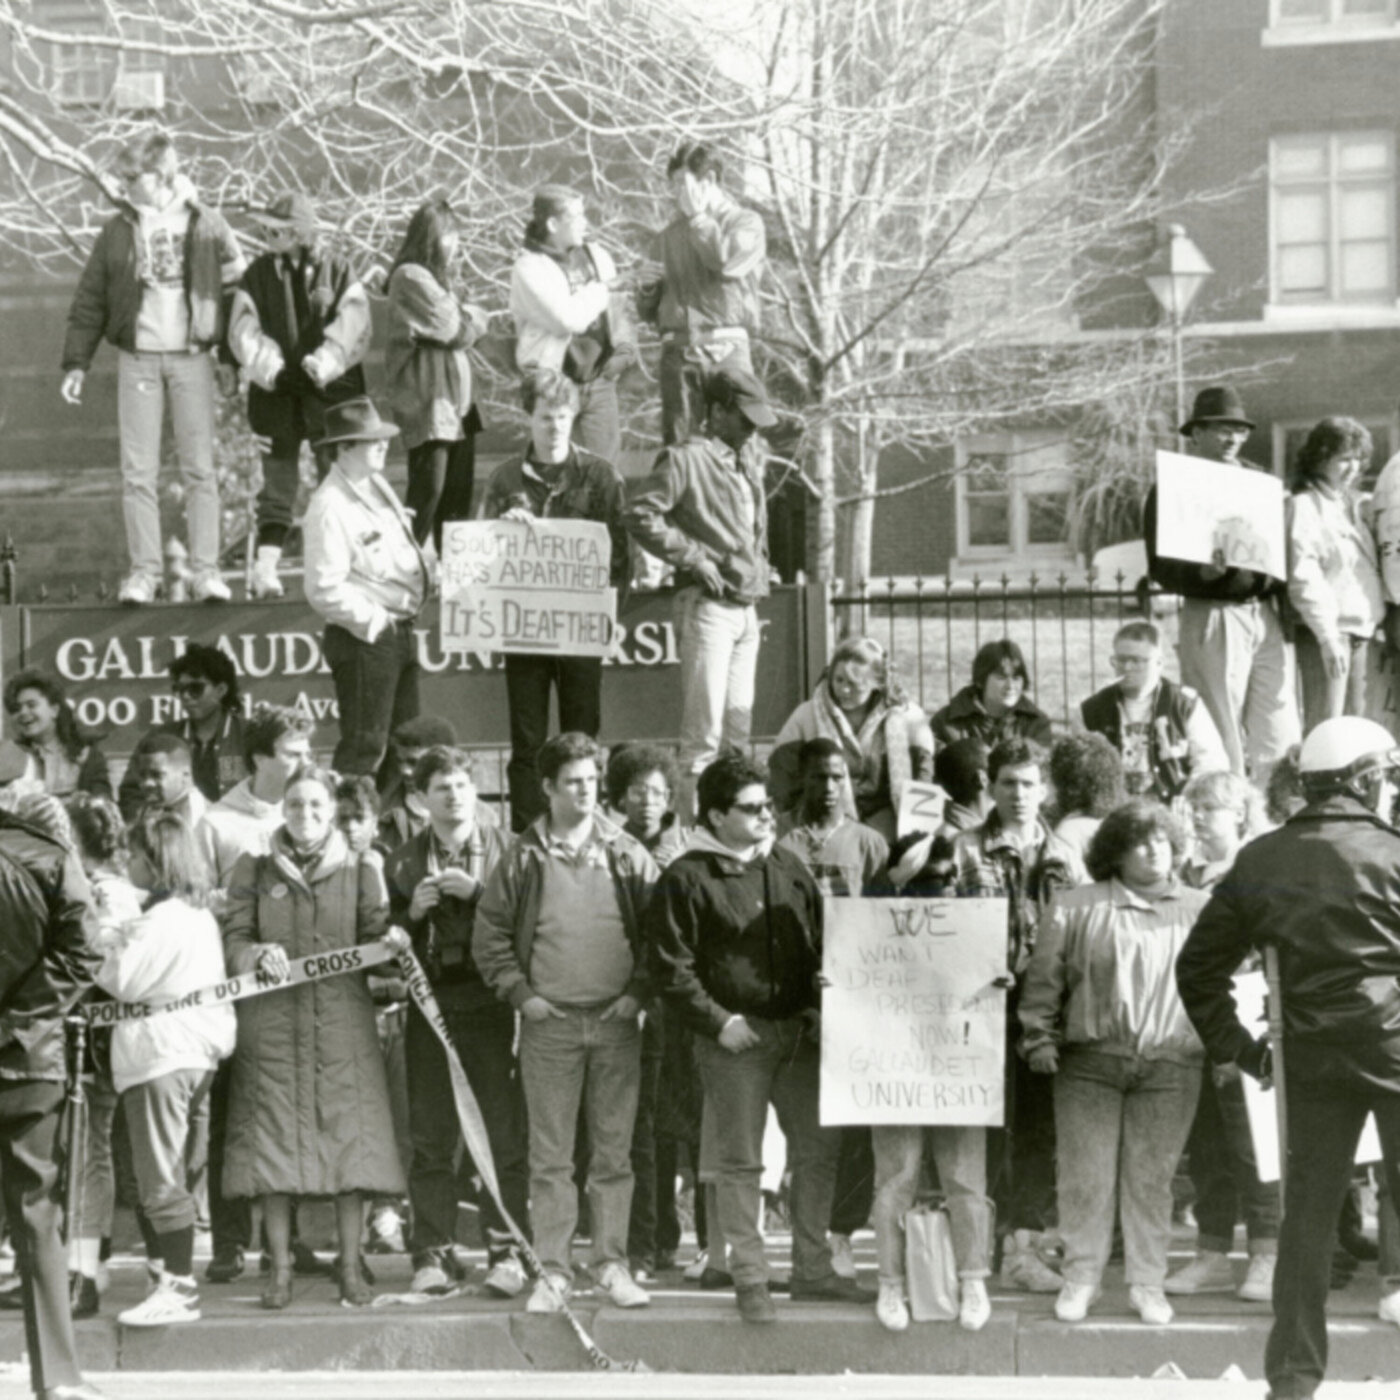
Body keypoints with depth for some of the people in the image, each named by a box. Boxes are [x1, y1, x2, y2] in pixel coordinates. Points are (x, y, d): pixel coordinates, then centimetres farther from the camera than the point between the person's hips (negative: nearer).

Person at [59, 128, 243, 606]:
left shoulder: (206, 225, 1)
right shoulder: (119, 230, 4)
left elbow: (237, 280, 9)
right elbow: (90, 300, 6)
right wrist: (76, 362, 2)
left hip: (191, 357, -1)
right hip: (137, 359, 1)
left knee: (199, 468, 0)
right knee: (138, 471, 0)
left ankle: (206, 570, 4)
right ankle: (144, 571, 5)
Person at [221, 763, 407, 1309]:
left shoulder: (359, 868, 8)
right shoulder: (254, 871, 7)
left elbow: (373, 937, 5)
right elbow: (233, 940, 3)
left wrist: (390, 943, -16)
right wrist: (259, 954, -17)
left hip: (343, 1023, 0)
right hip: (273, 1024, 0)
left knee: (350, 1139, -2)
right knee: (275, 1141, -1)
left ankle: (350, 1265, 8)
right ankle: (280, 1267, 8)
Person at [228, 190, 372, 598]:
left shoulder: (339, 273, 2)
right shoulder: (258, 274, 6)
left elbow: (350, 328, -7)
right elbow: (244, 331, -1)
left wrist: (321, 366, -19)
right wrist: (270, 369, -16)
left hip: (329, 390, -1)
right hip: (276, 393, 1)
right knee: (278, 478, -1)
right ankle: (265, 566, -5)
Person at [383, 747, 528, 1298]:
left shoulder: (506, 850, 6)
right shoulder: (403, 861, 11)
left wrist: (477, 892, -14)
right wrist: (412, 912, -8)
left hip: (491, 1006, -2)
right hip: (431, 1004, 2)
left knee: (504, 1133, -3)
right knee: (431, 1137, 2)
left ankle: (506, 1249, 3)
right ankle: (433, 1252, 8)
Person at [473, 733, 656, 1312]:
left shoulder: (627, 855, 5)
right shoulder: (524, 857, 2)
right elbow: (489, 934, 5)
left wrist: (639, 990, -2)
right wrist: (520, 993, -3)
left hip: (616, 1022, 1)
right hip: (550, 1024, -1)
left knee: (614, 1152, 5)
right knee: (550, 1156, 1)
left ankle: (612, 1264, 13)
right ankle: (553, 1270, 6)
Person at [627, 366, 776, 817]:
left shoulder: (750, 459, 17)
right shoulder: (687, 460, -8)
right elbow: (641, 516, -16)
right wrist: (695, 558, -15)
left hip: (746, 608, 8)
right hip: (708, 607, -8)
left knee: (738, 725, 10)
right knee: (704, 731, -9)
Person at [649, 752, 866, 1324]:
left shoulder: (787, 868, 11)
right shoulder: (686, 878, -6)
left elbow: (819, 947, 17)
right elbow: (672, 968, -8)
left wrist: (819, 1009, 4)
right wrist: (717, 1022, -14)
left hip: (798, 1032, 6)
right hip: (734, 1039, -5)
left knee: (820, 1146, 8)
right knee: (740, 1161, 0)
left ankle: (813, 1269, 19)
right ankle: (750, 1279, 8)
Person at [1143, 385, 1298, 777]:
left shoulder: (1258, 479, 17)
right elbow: (1161, 568, -6)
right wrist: (1202, 573, -24)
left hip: (1266, 613, 5)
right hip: (1214, 616, -5)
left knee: (1279, 739, 2)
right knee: (1221, 740, -3)